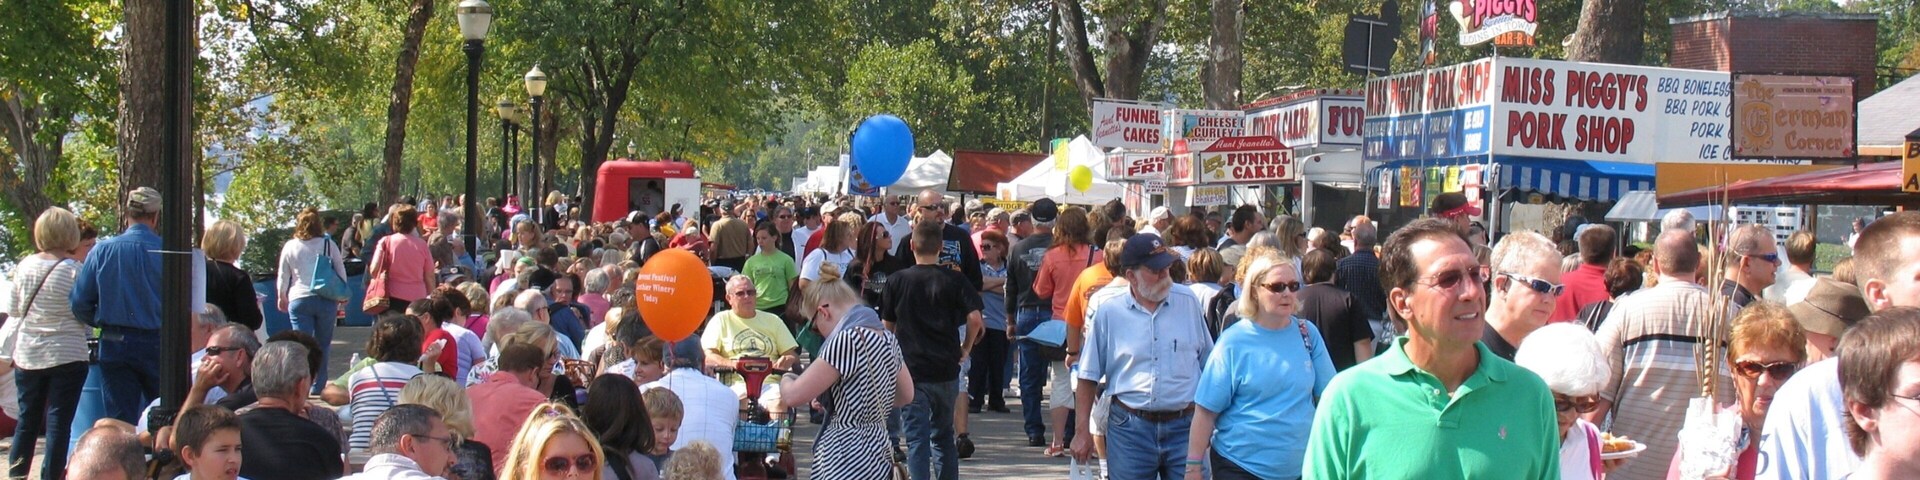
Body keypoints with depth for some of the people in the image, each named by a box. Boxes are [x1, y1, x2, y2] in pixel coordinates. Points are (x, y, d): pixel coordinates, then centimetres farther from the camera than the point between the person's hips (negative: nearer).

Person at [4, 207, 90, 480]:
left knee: (27, 418, 15)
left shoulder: (24, 266, 1)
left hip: (27, 356, 5)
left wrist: (6, 352, 18)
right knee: (59, 422, 0)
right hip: (67, 356, -5)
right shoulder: (74, 271, -13)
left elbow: (14, 313, 8)